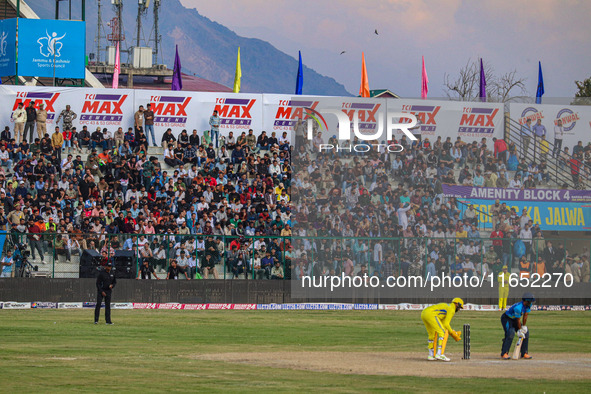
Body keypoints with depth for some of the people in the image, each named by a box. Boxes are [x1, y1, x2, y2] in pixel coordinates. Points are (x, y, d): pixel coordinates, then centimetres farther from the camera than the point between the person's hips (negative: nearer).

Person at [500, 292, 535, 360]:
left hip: (514, 319, 9)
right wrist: (520, 330, -16)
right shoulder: (518, 307, -35)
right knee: (510, 333, -29)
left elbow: (525, 316, -6)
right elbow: (518, 320, -25)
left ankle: (524, 353, 7)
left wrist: (524, 327, -5)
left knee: (526, 332, 1)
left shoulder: (528, 304, -11)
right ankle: (504, 353, -25)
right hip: (506, 318, -9)